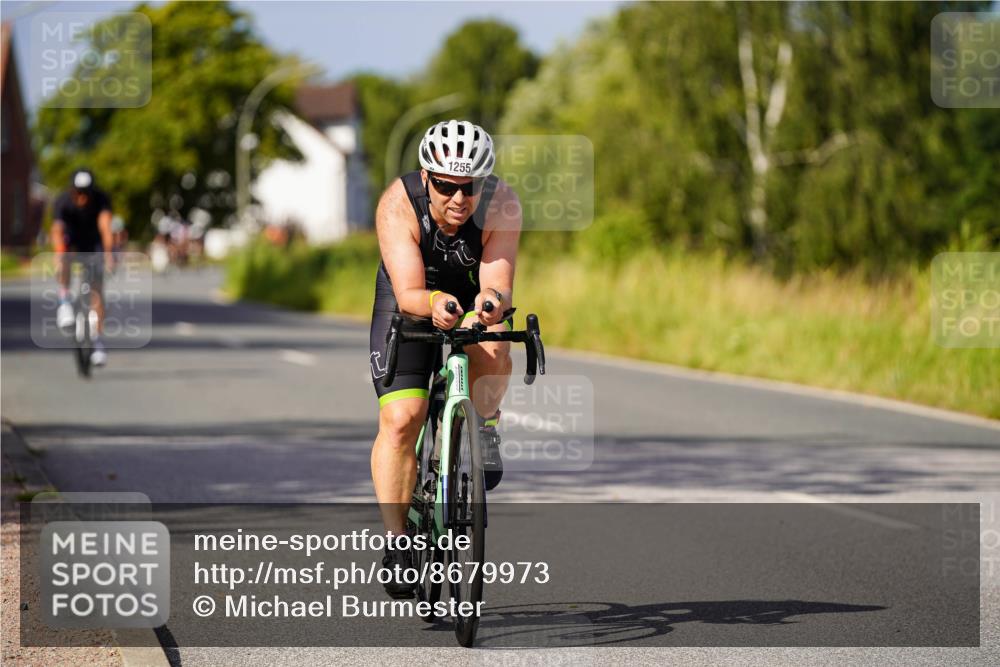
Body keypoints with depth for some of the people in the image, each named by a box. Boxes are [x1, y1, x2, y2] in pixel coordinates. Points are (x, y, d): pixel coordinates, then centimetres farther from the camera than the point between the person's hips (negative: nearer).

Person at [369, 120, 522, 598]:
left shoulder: (501, 205, -28)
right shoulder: (398, 205, -31)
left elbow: (498, 284, -36)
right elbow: (408, 293, -38)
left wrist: (492, 302, -59)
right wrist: (433, 304, -59)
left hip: (475, 296, 1)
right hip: (410, 303, -1)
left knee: (491, 341, -34)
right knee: (400, 420, -16)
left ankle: (485, 427, -6)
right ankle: (395, 541, -7)